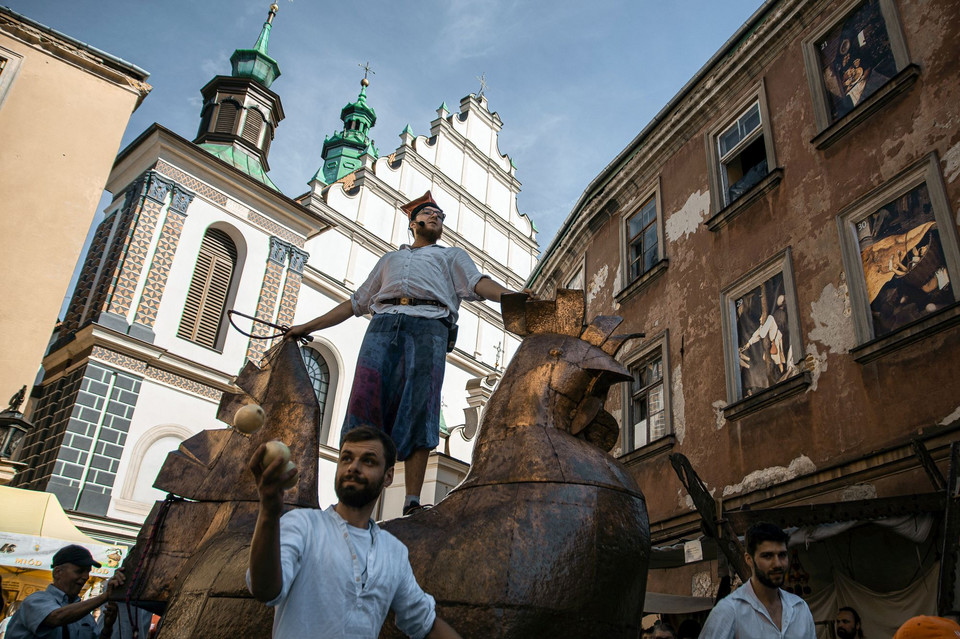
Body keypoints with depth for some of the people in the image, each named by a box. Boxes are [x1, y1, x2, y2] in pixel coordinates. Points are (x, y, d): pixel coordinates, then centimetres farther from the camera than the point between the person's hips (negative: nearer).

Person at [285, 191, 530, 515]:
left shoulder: (452, 255, 31)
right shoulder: (390, 259, 38)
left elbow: (477, 282, 10)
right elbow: (356, 302, 36)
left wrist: (508, 295, -13)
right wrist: (308, 326, 29)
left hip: (428, 328, -2)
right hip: (384, 324, 2)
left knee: (418, 413, -16)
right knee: (365, 403, -15)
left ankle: (412, 503, -20)